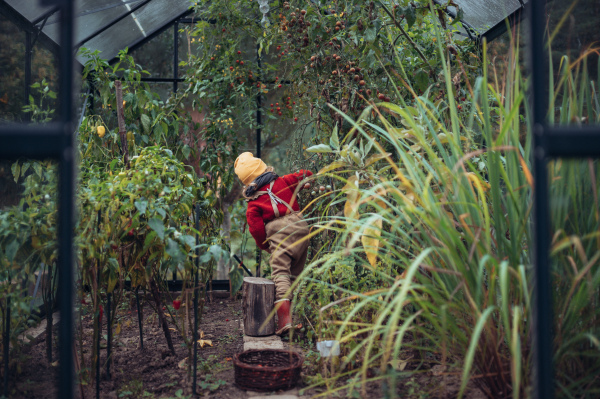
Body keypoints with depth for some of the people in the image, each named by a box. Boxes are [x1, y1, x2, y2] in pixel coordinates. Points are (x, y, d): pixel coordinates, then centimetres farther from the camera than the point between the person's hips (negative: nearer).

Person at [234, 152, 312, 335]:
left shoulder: (252, 203, 8)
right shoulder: (283, 182, 13)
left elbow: (256, 228, 2)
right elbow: (305, 175, 20)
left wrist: (264, 245, 17)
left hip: (279, 232, -3)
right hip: (301, 227, 4)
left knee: (280, 272, -9)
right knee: (295, 273, 12)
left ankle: (284, 315, -27)